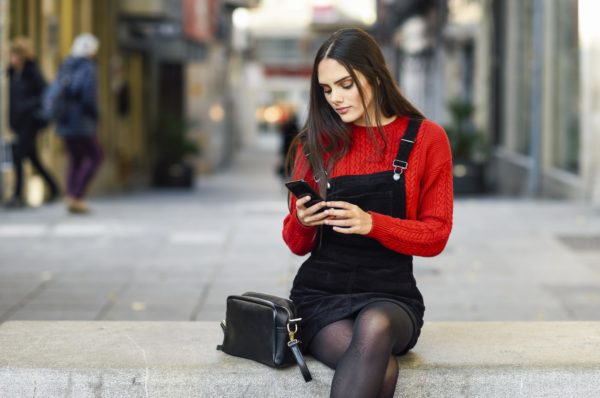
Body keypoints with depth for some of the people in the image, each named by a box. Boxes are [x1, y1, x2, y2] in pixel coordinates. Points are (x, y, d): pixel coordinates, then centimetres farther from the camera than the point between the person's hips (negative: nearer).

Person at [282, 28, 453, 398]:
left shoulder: (426, 139, 4)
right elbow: (297, 245, 13)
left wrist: (371, 224, -17)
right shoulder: (316, 143, 8)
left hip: (390, 294, 0)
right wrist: (301, 222, -12)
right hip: (320, 292, 0)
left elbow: (435, 236, 1)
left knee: (375, 327, -38)